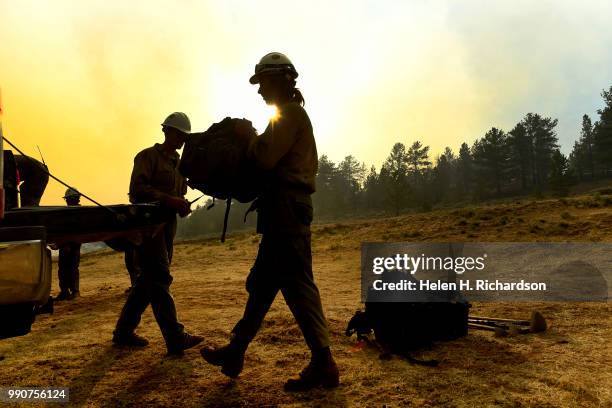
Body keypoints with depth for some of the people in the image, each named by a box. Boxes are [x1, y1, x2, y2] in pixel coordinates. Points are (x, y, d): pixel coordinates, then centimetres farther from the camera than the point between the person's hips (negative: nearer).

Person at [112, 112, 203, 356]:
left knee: (148, 280, 11)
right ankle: (175, 339, -15)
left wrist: (182, 206, 0)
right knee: (160, 279, -12)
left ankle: (124, 331, 23)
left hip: (167, 226, 8)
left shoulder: (179, 164, 21)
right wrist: (168, 200, -26)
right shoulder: (148, 156, -3)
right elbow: (137, 189, -16)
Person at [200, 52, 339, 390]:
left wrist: (246, 137, -1)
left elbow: (265, 158, -18)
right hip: (285, 209, 11)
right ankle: (235, 352, 25)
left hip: (286, 208, -11)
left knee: (297, 284, -9)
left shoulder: (290, 113, -7)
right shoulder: (291, 114, 25)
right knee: (261, 283, 13)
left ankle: (323, 364, -3)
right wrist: (251, 141, 16)